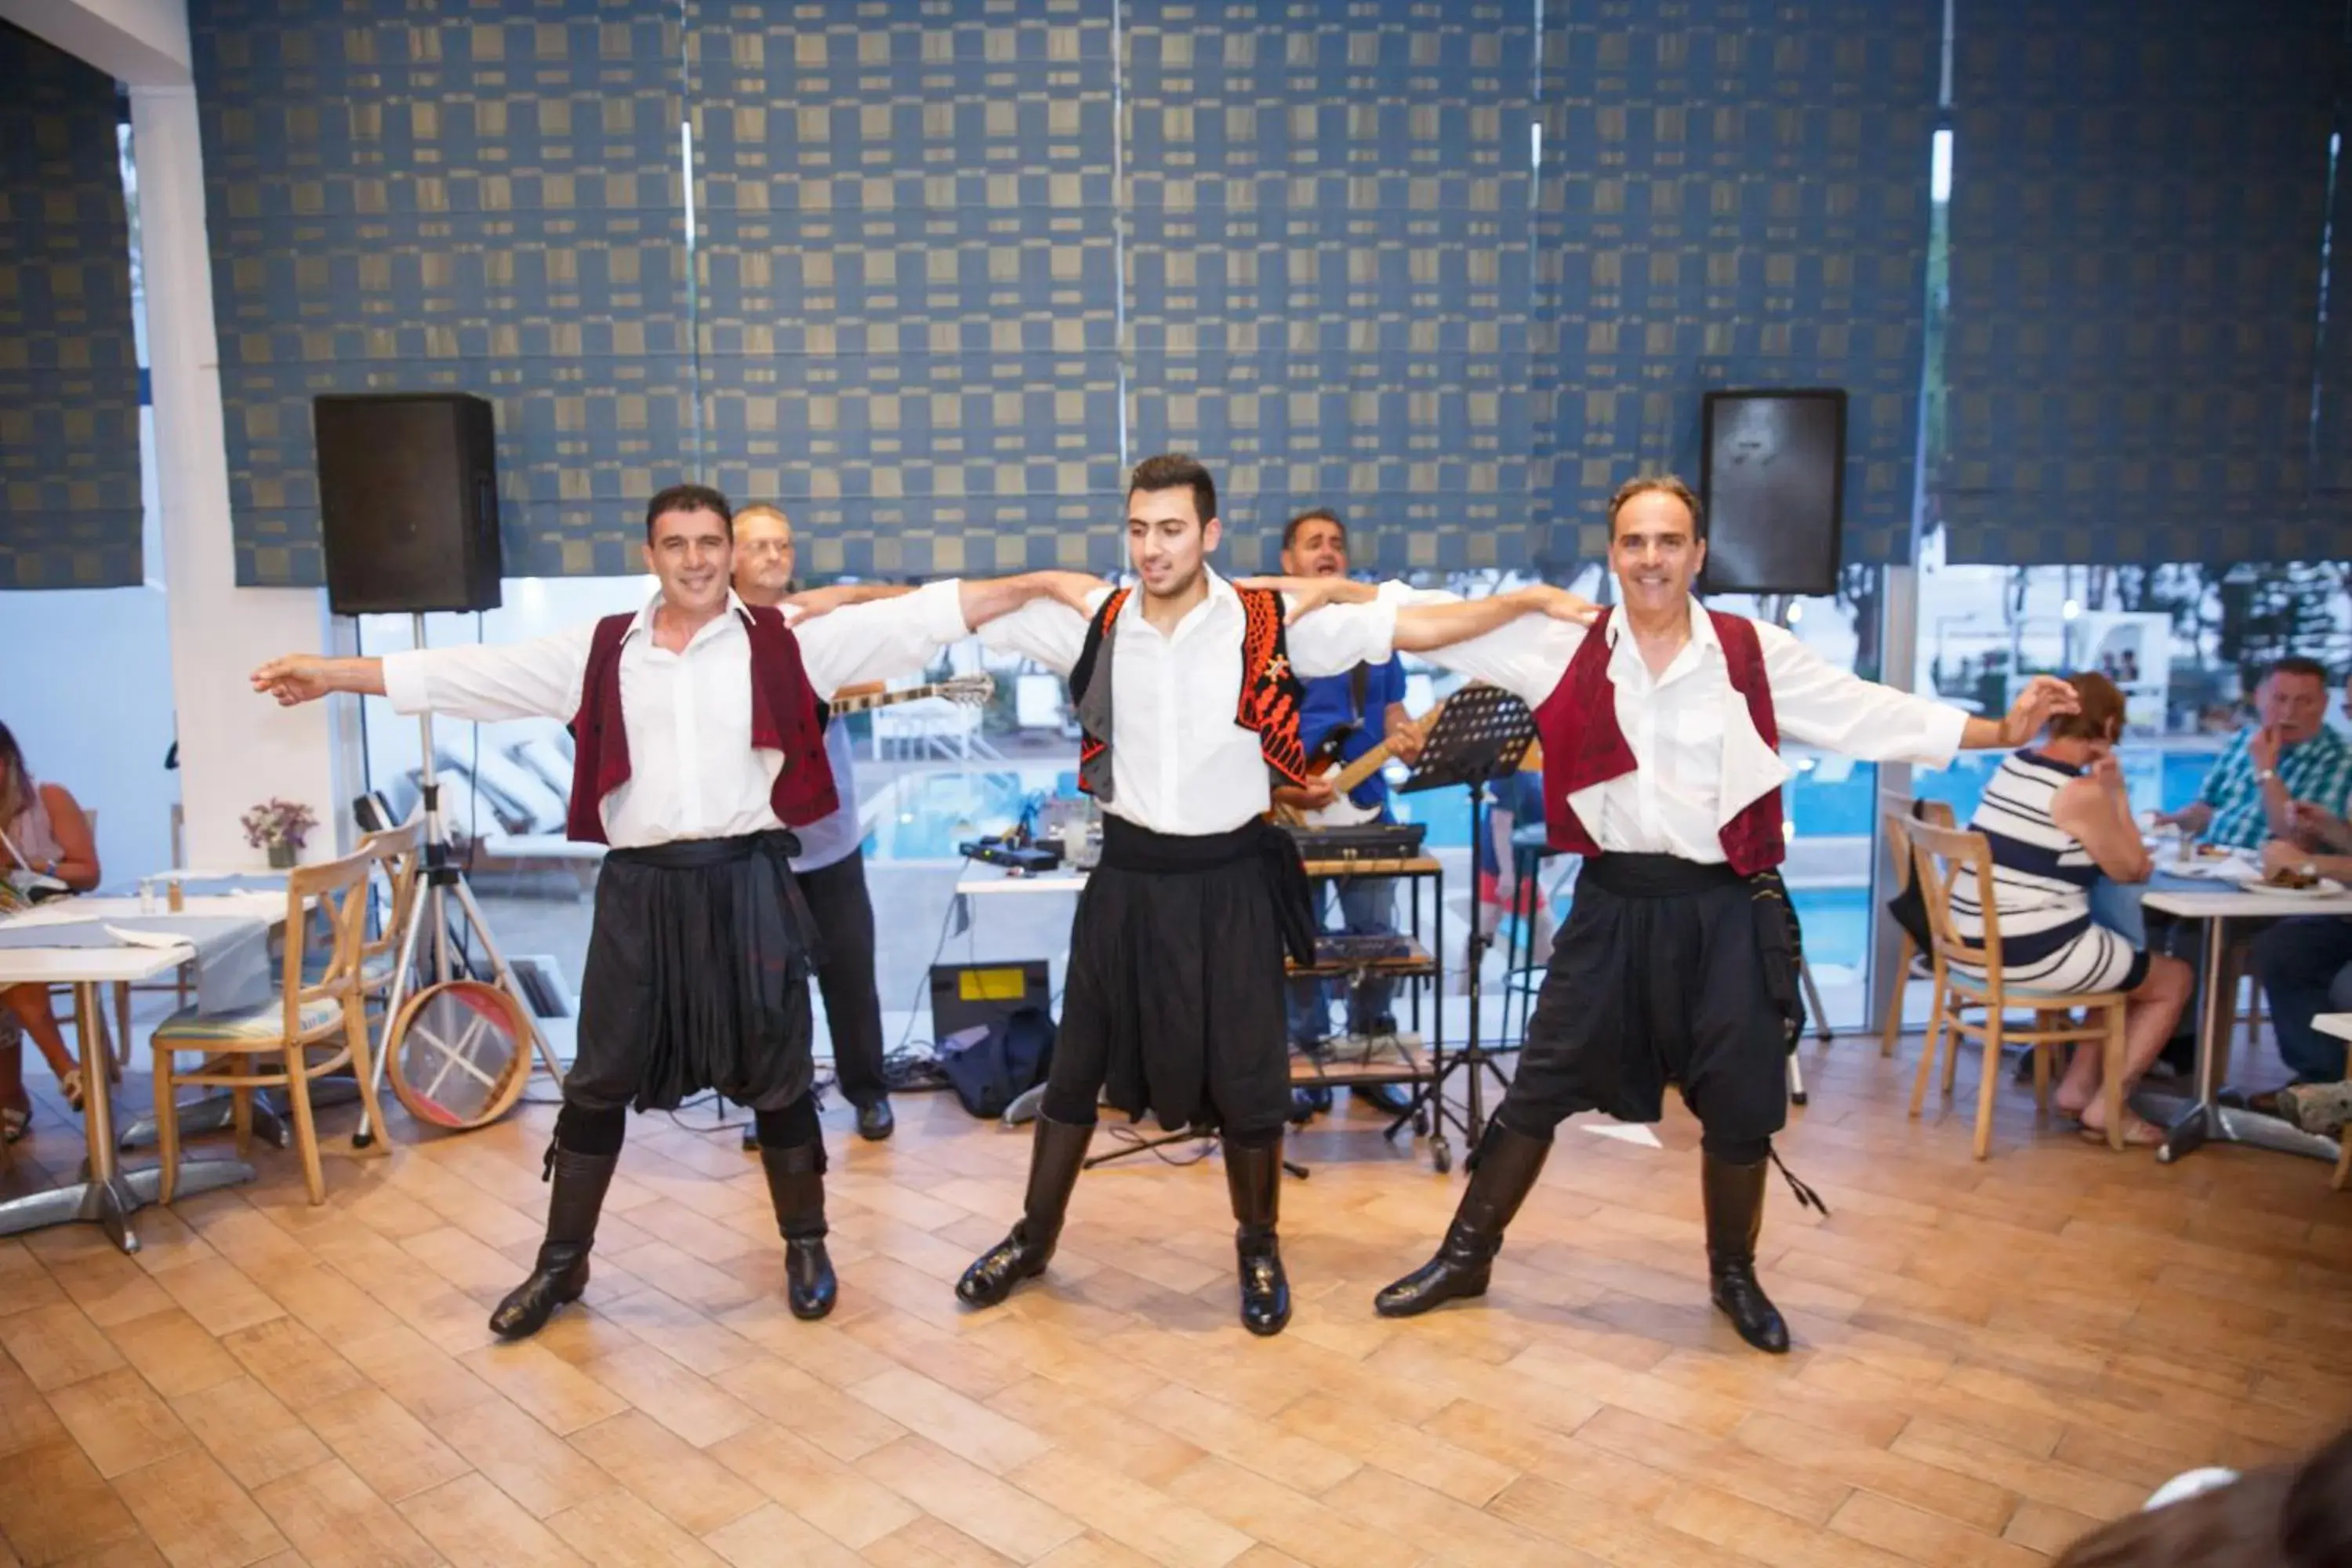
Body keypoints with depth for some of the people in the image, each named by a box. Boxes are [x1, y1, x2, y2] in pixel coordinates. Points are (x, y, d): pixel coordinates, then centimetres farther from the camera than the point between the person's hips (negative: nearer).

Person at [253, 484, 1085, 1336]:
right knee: (600, 1079, 12)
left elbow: (914, 619, -5)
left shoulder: (786, 643, 1)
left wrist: (1036, 585, -11)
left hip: (749, 881, -2)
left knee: (774, 1073, 9)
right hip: (641, 888, 2)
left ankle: (805, 1247, 28)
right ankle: (561, 1263, 30)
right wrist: (333, 672, 9)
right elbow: (472, 672, 9)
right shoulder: (600, 651, 7)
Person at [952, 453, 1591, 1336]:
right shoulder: (1095, 623, -3)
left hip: (1229, 877, -2)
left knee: (1245, 1080, 8)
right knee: (1075, 1067, 14)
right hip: (1127, 875, 2)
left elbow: (1409, 628, -11)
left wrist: (1532, 603, -17)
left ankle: (1258, 1247, 33)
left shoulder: (1270, 626, -10)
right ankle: (1034, 1238, 35)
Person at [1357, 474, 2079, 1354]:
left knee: (1740, 1108, 11)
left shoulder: (1754, 655, -1)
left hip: (1728, 908, 0)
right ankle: (1466, 1256, 25)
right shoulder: (1565, 650, -1)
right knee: (1540, 1088, 8)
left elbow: (1870, 714, 1)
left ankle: (1734, 1277, 37)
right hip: (1613, 904, 0)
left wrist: (2001, 730, -3)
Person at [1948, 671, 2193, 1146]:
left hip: (1977, 943, 8)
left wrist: (2115, 824, 12)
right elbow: (2130, 870, -2)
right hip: (2035, 952, -8)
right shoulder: (2081, 792, -17)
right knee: (2175, 978, 14)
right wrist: (2117, 791, 0)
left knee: (2124, 964, 30)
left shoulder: (2012, 765, 8)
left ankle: (2077, 1084, 27)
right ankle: (2105, 1108, 16)